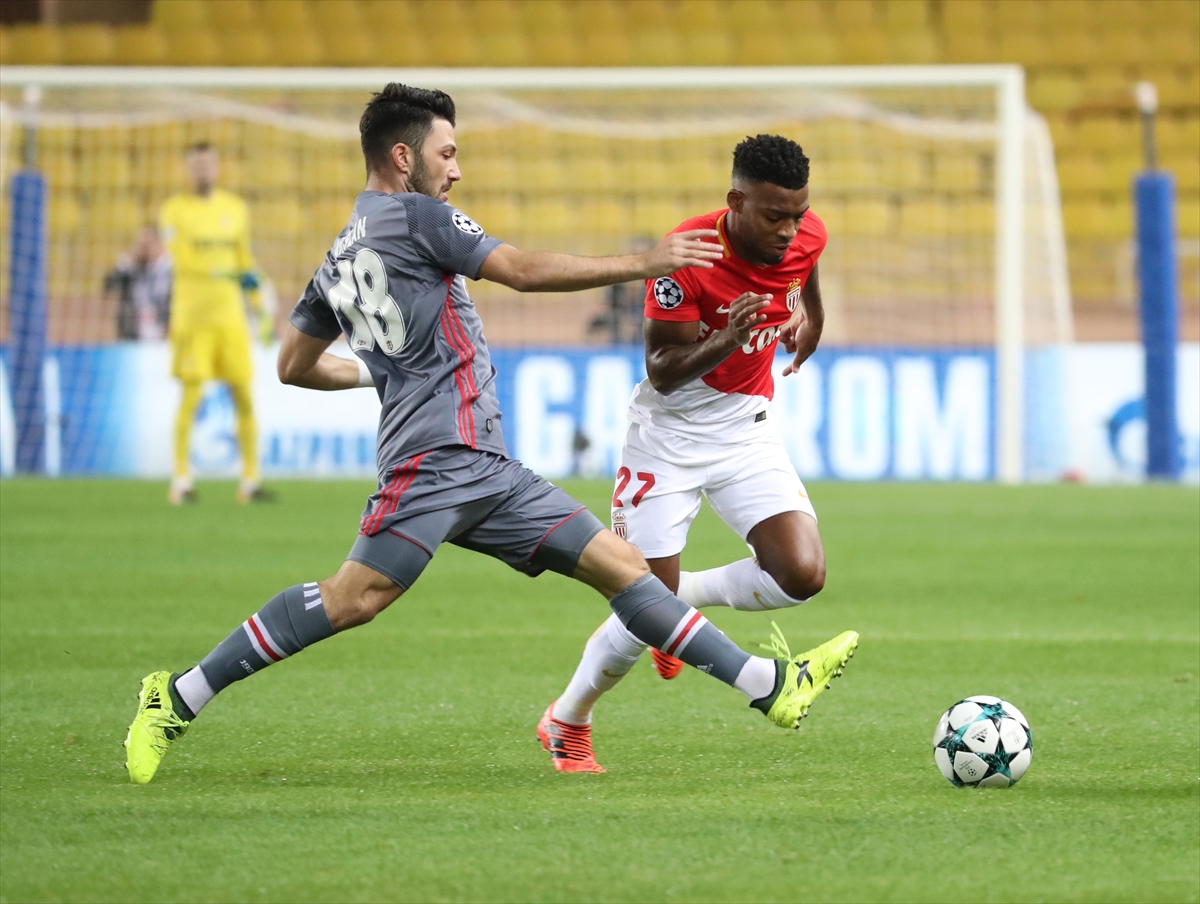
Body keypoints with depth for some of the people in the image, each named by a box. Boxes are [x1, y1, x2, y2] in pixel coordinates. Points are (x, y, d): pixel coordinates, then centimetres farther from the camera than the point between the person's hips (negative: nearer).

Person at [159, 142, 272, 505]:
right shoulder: (175, 210, -1)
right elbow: (179, 256, -18)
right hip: (192, 312, -4)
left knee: (244, 396, 0)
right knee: (190, 397, -7)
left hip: (230, 314, 4)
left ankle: (250, 481, 6)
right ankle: (181, 480, 1)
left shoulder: (236, 208, 14)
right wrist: (224, 272, -29)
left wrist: (259, 307, 18)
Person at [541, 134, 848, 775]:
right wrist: (726, 342, -39)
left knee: (802, 575, -17)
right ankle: (566, 724, 21)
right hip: (669, 434, -5)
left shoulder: (805, 237, -9)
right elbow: (662, 372, -24)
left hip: (746, 427, 5)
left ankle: (684, 599, 13)